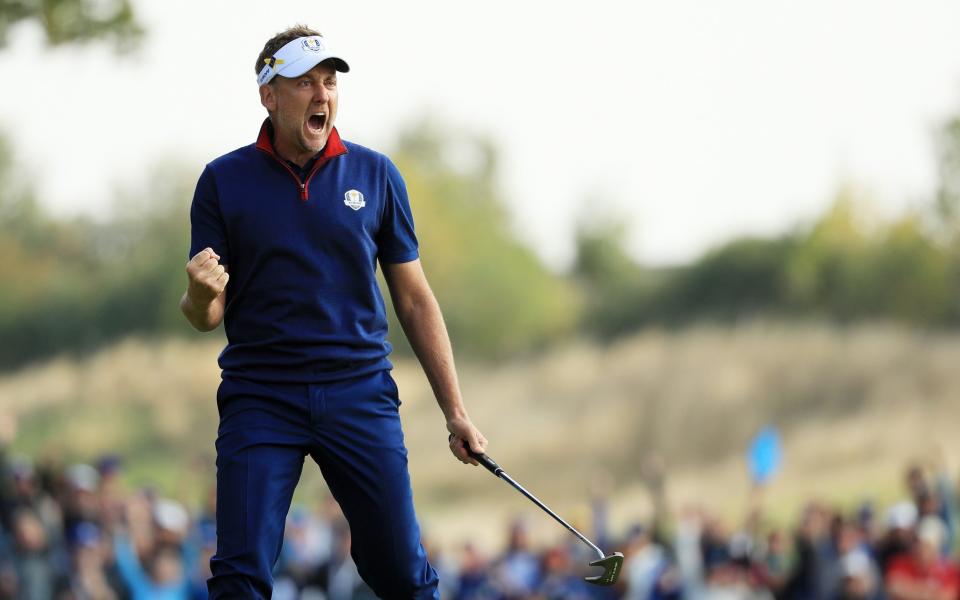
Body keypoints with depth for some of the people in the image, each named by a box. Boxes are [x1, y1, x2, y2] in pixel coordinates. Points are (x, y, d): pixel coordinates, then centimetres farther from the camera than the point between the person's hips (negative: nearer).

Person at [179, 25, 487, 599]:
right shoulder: (224, 180, 1)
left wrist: (456, 412, 5)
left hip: (361, 394, 1)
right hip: (260, 396, -1)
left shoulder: (376, 175, 5)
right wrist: (201, 294, -22)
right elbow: (205, 316, 3)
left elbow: (415, 299, 9)